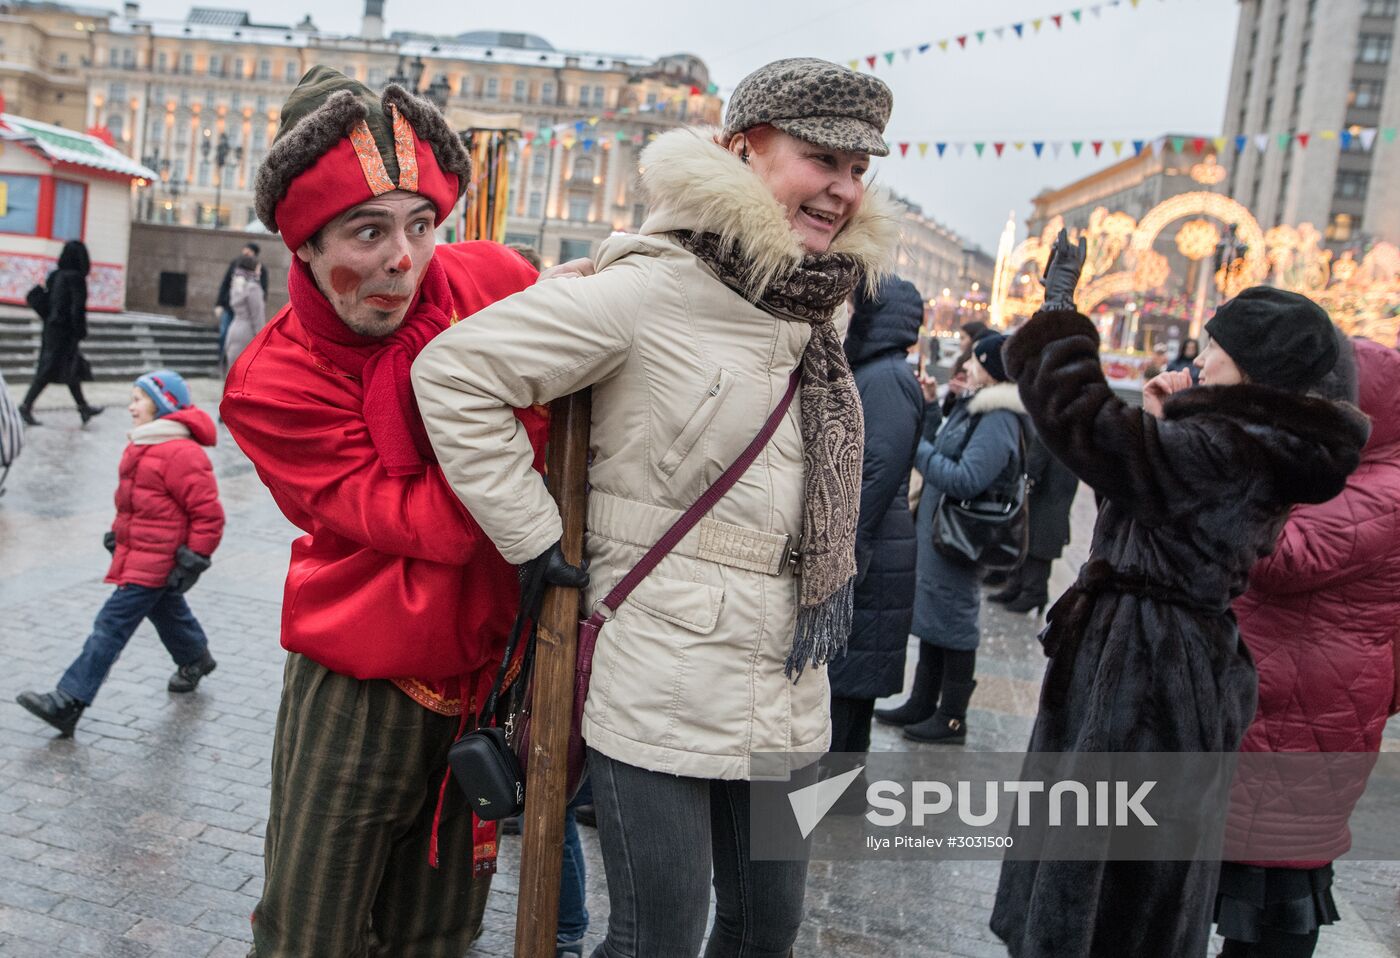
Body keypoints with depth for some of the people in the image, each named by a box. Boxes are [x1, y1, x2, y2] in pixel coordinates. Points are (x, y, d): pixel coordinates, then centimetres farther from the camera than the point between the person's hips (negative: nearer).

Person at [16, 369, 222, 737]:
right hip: (136, 553, 10)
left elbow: (208, 514, -21)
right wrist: (117, 534, 21)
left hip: (155, 561, -10)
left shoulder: (182, 454, -21)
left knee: (112, 624, -10)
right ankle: (195, 659, 47)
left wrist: (192, 561, -20)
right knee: (166, 610, 25)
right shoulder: (142, 448, 11)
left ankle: (69, 702, -9)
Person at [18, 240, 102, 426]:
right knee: (50, 369, -5)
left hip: (51, 327, 9)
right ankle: (26, 406, -5)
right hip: (65, 331, -9)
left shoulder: (54, 276, 8)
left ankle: (84, 407, 25)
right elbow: (77, 307, -19)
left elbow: (46, 302, 12)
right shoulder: (75, 277, -15)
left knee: (73, 368, 16)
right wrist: (80, 331, -14)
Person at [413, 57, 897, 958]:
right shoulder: (651, 287, -14)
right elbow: (453, 373, -16)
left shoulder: (813, 308, 9)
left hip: (787, 682, 7)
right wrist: (538, 541, -15)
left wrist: (832, 575, 15)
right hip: (660, 682, -7)